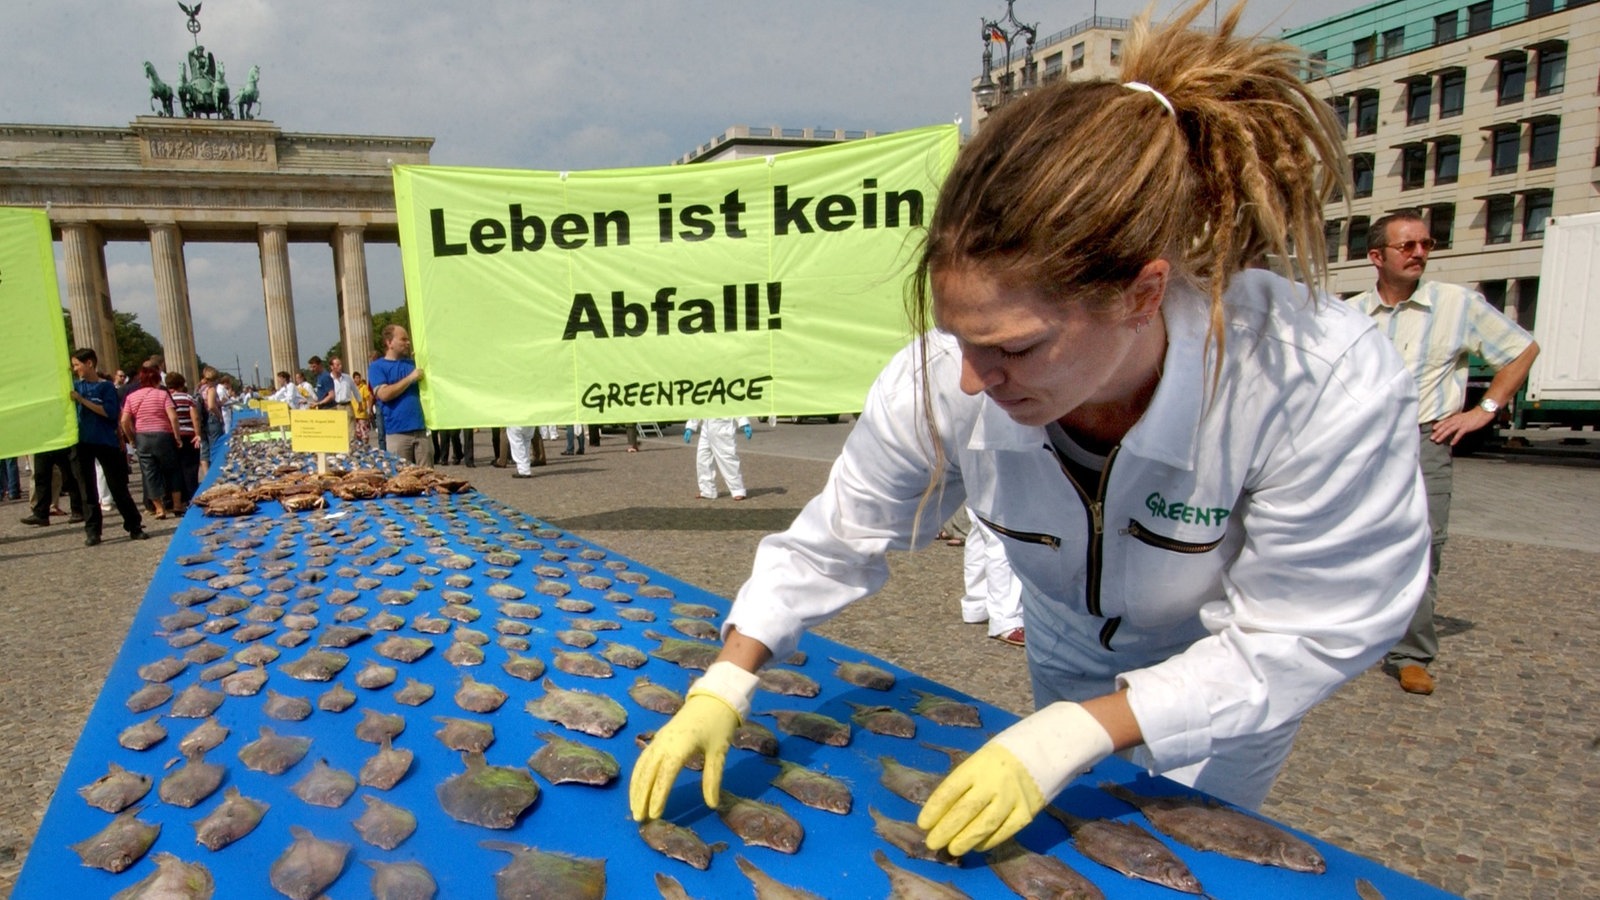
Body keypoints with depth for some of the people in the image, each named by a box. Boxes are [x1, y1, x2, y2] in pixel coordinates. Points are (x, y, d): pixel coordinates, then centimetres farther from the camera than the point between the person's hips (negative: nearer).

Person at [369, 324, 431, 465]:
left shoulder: (412, 363, 16)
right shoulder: (377, 366, 4)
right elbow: (384, 394, -11)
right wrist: (410, 378, -10)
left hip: (421, 429, 4)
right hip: (397, 432, -4)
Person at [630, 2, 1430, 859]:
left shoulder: (1332, 389, -39)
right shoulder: (939, 381, -33)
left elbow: (1291, 638, -29)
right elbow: (831, 545, -18)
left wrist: (1077, 730, -37)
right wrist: (725, 682, -27)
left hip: (1240, 677, -2)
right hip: (1069, 648, 3)